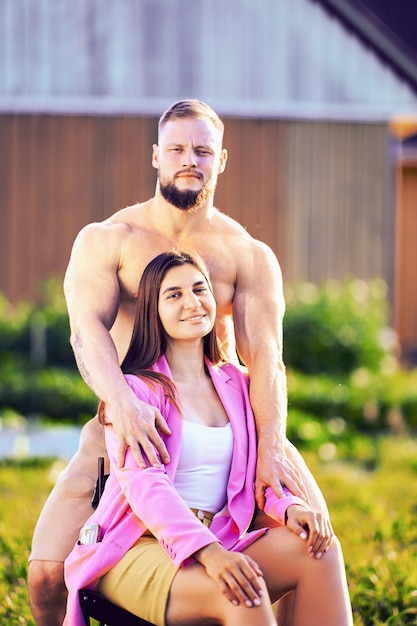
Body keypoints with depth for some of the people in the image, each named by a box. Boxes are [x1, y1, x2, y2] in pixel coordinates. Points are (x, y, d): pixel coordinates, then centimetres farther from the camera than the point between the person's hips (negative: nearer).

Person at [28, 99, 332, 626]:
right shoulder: (107, 240, -2)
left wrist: (269, 451, -29)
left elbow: (263, 355, -11)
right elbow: (87, 329, -18)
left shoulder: (250, 256, 0)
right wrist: (122, 402, -39)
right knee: (48, 574, -15)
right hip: (129, 422, -1)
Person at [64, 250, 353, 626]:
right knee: (243, 594, -36)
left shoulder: (237, 387, 18)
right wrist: (208, 552, -32)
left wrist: (290, 507, -12)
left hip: (215, 545, 6)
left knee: (320, 550, -22)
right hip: (136, 550, -6)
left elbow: (257, 469, 15)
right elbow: (143, 483, -15)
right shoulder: (135, 388, -1)